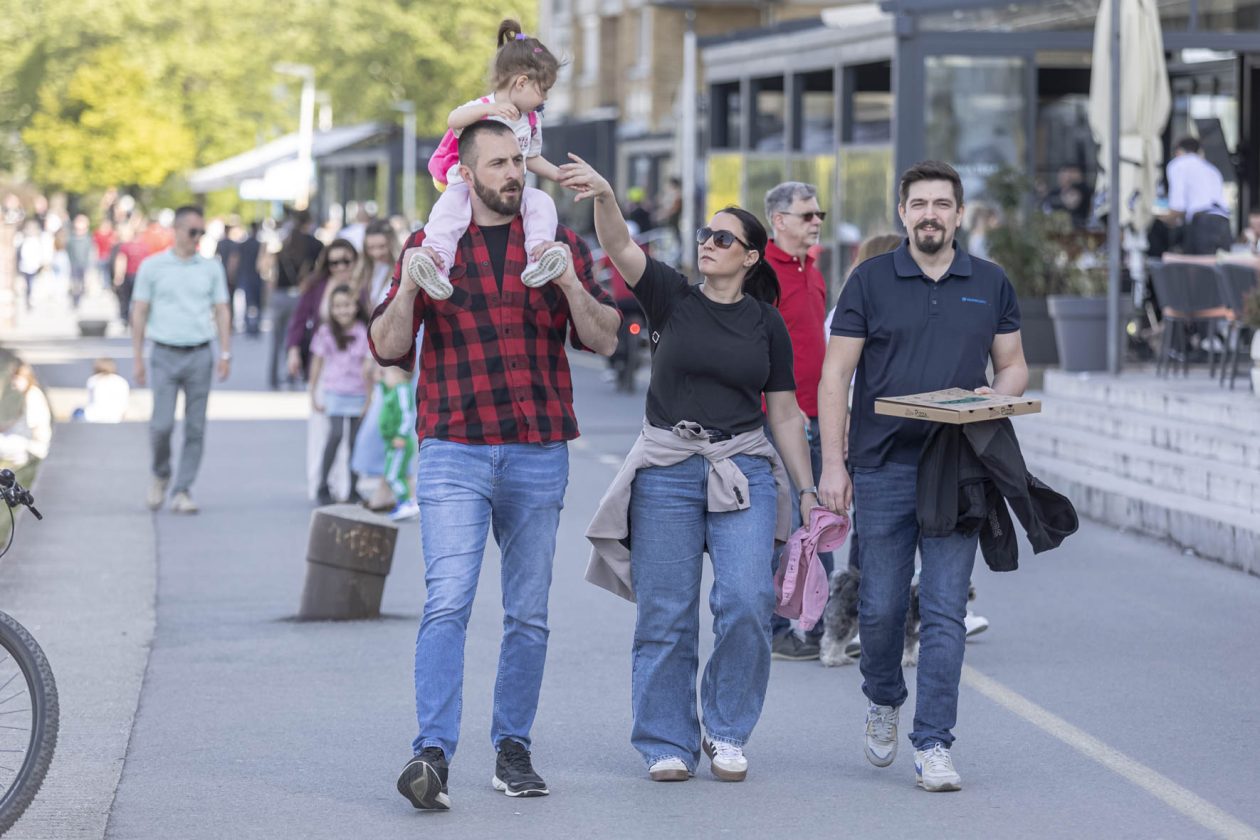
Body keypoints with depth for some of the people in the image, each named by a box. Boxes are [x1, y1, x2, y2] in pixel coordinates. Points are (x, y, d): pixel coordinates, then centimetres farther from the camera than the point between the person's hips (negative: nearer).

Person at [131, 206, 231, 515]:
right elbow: (139, 313, 4)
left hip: (200, 354, 2)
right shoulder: (152, 266, 2)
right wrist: (137, 359, -1)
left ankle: (182, 492, 7)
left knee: (195, 428, 0)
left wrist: (225, 353, -1)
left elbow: (221, 311, 10)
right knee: (162, 425, -8)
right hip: (165, 354, -2)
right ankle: (161, 475, 18)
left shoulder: (211, 268, 8)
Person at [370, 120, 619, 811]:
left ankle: (512, 747, 17)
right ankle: (432, 754, -20)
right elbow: (388, 348, 3)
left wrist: (570, 283, -15)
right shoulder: (428, 245, 8)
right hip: (453, 450, -2)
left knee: (529, 614, 6)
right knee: (447, 604, -15)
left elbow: (605, 341, 3)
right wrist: (408, 289, -16)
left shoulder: (560, 244, 10)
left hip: (540, 452, 2)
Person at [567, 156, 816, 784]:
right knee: (665, 614, 0)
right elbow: (620, 248, -14)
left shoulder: (766, 324, 8)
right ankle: (667, 745, 11)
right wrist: (603, 195, -33)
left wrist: (808, 490, 9)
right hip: (667, 467, -1)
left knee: (746, 602, -12)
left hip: (743, 468, 1)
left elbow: (784, 413, 12)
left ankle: (726, 733, 6)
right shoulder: (672, 298, 3)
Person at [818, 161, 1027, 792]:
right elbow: (835, 375, 1)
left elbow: (1013, 365, 17)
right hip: (883, 465, -1)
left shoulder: (990, 285, 9)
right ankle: (883, 700, 34)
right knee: (881, 605, 5)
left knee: (945, 610, -4)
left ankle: (933, 746, -1)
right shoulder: (871, 280, 2)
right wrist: (832, 464, -8)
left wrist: (997, 396, -8)